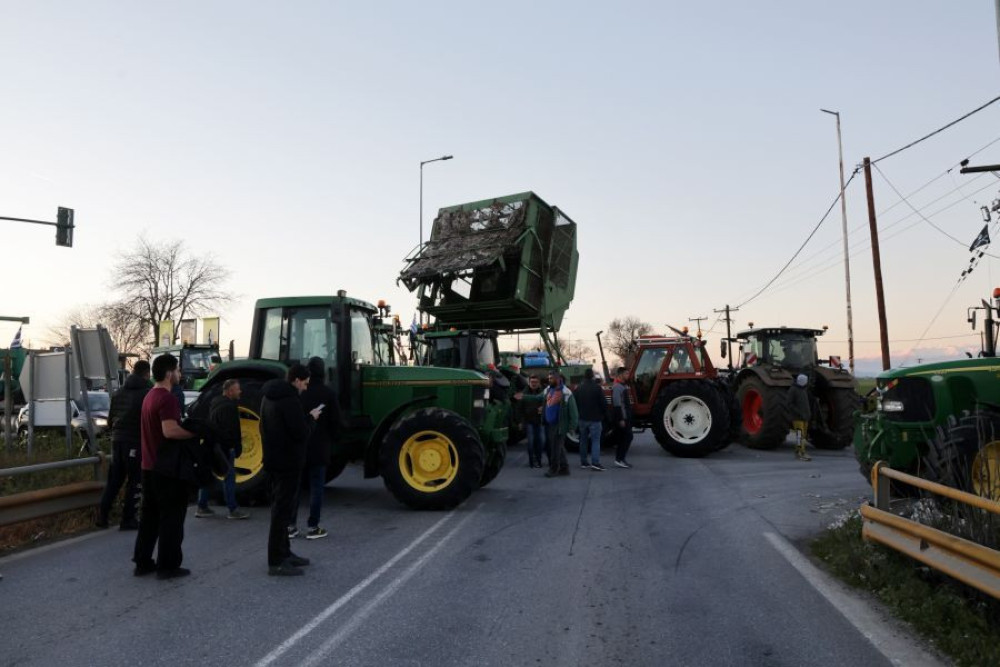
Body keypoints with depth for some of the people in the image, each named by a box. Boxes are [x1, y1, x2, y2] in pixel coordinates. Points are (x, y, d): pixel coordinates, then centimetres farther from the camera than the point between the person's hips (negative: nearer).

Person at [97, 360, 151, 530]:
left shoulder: (119, 392, 11)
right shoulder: (146, 393, -11)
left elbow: (110, 419, 15)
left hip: (117, 439, 6)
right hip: (135, 441, -6)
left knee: (114, 479, 16)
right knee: (134, 481, 2)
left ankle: (102, 514, 11)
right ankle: (128, 519, 3)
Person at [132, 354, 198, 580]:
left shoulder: (150, 396, 14)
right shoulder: (167, 398, -19)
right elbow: (170, 431, -31)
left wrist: (186, 427, 15)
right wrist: (196, 432, -19)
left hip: (150, 466, 10)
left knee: (149, 515, 15)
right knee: (171, 516, -1)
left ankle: (143, 562, 22)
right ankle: (167, 565, 5)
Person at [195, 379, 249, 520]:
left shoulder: (215, 403, 13)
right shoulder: (230, 406, -18)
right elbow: (233, 430, -20)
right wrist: (237, 448, -12)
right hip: (224, 447, -10)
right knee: (229, 477, -4)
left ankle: (202, 508, 19)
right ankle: (233, 510, 0)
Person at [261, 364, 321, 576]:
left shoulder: (270, 397, 11)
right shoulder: (289, 399, -20)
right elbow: (301, 433, -24)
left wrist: (304, 418, 13)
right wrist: (311, 418, -5)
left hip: (274, 459, 10)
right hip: (288, 461, -10)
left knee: (281, 507, 18)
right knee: (282, 510, -4)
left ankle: (283, 552, 29)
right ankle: (276, 562, 2)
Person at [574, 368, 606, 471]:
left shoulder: (578, 388, 5)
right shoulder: (597, 387, -10)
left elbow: (574, 404, 9)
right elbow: (602, 403, -8)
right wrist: (602, 415, 6)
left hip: (582, 419, 5)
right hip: (595, 419, -4)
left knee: (583, 440, 13)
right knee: (595, 440, -4)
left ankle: (584, 462, 16)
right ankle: (595, 462, -14)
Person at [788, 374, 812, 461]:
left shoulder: (803, 390, 17)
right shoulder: (792, 390, -8)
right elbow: (790, 404, -14)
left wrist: (809, 413, 9)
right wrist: (799, 413, -20)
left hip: (805, 417, 8)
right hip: (797, 417, -8)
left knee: (802, 435, 7)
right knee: (800, 435, -13)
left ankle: (797, 453, 13)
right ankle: (802, 454, -17)